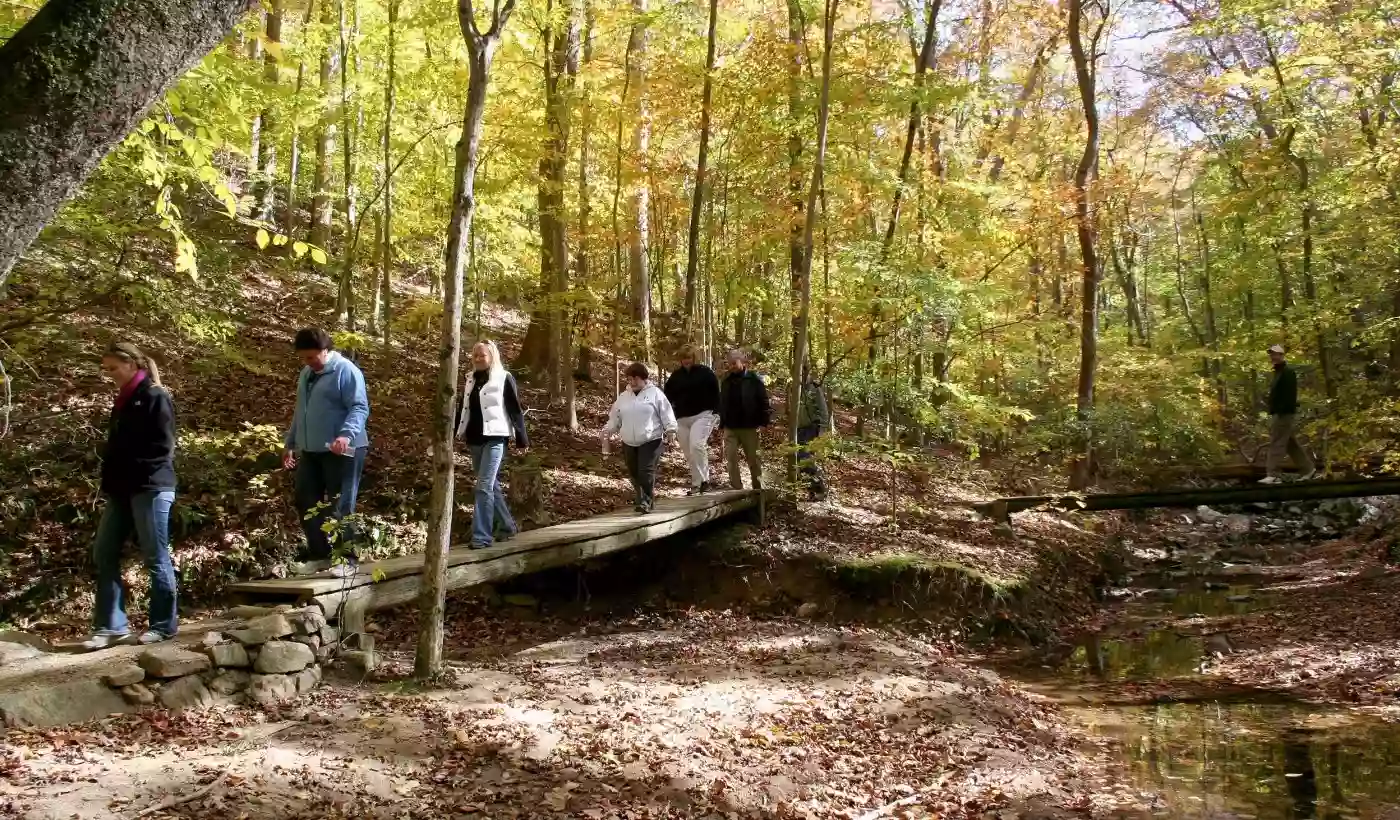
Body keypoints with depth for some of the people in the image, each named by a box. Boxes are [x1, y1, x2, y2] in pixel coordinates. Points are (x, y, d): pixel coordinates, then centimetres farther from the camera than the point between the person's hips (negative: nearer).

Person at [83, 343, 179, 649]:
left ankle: (163, 625, 8)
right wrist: (111, 479, 9)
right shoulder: (124, 400, 17)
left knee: (155, 558, -1)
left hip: (150, 488, -9)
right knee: (104, 556, 6)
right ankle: (111, 626, 13)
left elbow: (162, 446, -14)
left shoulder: (155, 397, -8)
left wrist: (134, 473, -16)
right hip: (122, 489, 9)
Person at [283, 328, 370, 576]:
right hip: (310, 451, 9)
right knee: (307, 503, 9)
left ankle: (346, 559, 4)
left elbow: (360, 407, -20)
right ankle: (318, 554, 20)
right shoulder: (306, 374, 16)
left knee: (339, 507, -5)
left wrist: (347, 434, -36)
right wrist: (291, 443, 25)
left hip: (341, 451, -8)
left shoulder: (346, 371, -11)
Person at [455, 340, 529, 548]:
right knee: (492, 486, 14)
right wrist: (457, 434, 15)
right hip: (474, 440, 7)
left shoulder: (504, 379, -5)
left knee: (484, 486, -12)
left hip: (494, 439, -7)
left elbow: (515, 410, -5)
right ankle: (507, 527, 27)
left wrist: (522, 439, -7)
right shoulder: (471, 379, 13)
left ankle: (482, 536, -11)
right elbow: (463, 409, 18)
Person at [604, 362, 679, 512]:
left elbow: (666, 413, -5)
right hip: (629, 443, 5)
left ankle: (647, 501, -8)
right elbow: (615, 417, 17)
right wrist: (608, 430, 4)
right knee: (634, 474, 9)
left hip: (650, 441, -5)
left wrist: (670, 429, -16)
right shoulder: (623, 397, 13)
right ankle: (642, 499, 24)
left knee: (646, 472, -15)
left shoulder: (655, 393, -1)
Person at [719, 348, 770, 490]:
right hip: (730, 428, 4)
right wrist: (722, 423, 10)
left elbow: (764, 402, -6)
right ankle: (736, 488, -2)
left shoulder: (754, 380, -5)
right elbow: (722, 404, 15)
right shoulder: (727, 381, 10)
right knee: (731, 457, -6)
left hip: (749, 428, -4)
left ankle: (759, 489, 18)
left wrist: (763, 422, -12)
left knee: (753, 459, 6)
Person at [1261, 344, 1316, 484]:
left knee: (1276, 443, -13)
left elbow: (1290, 395, -21)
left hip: (1284, 414, -11)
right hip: (1279, 414, 11)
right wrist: (1273, 412, 21)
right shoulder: (1279, 372, 21)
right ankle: (1307, 469, 21)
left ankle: (1273, 475, -16)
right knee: (1291, 443, 14)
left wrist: (1282, 411, -26)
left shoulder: (1287, 373, -11)